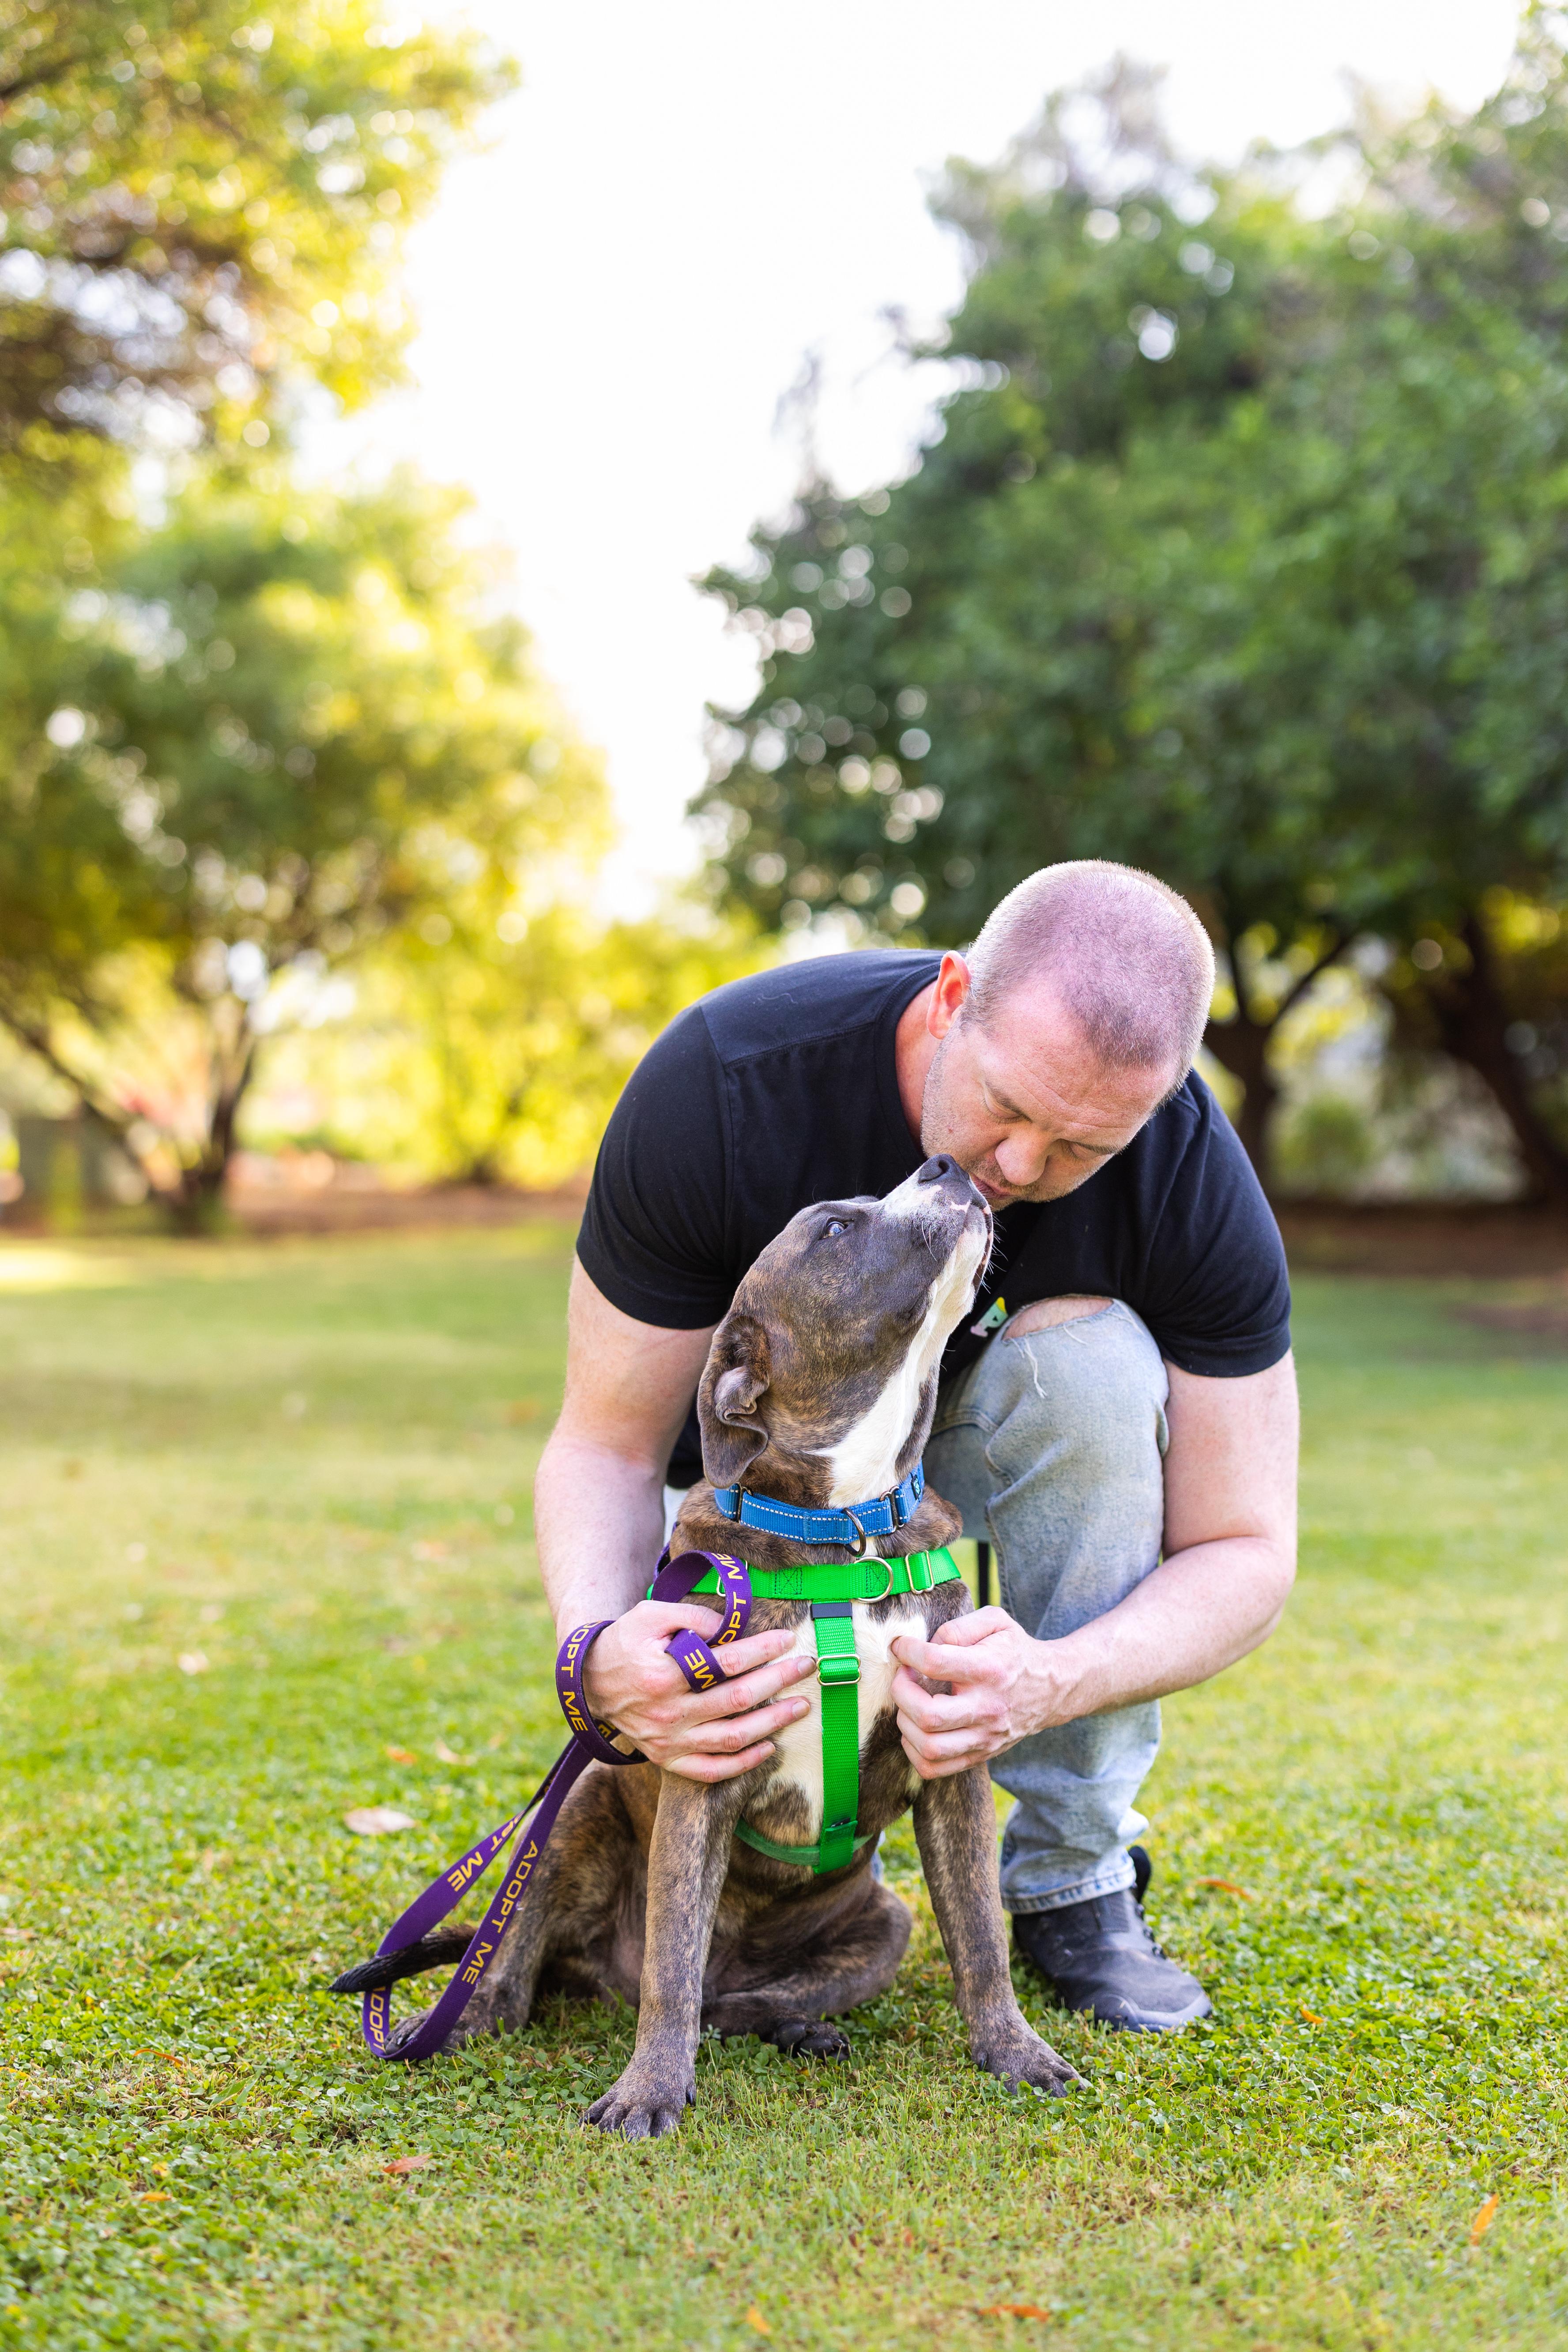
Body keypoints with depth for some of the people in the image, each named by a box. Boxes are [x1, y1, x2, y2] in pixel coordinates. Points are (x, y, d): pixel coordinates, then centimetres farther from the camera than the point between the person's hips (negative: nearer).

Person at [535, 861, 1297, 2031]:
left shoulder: (1192, 1181, -30)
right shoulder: (716, 1085, -33)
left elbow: (1245, 1553, -23)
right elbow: (607, 1446, -23)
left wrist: (1052, 1686, -44)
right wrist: (599, 1647, -45)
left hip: (991, 1452, 1)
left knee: (1090, 1359, -35)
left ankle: (1076, 1878, -18)